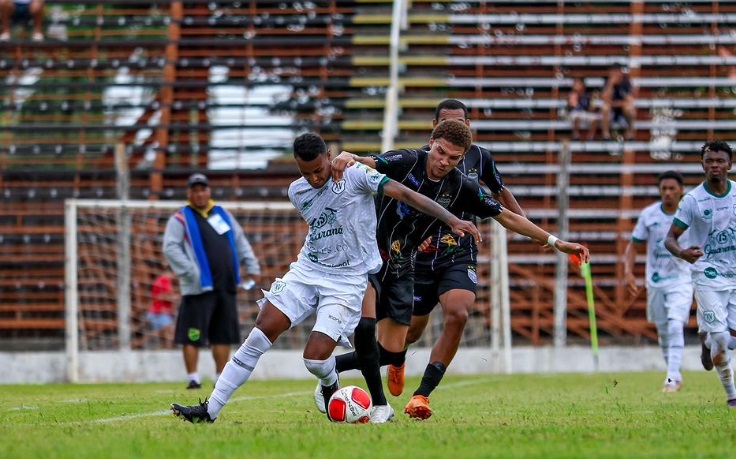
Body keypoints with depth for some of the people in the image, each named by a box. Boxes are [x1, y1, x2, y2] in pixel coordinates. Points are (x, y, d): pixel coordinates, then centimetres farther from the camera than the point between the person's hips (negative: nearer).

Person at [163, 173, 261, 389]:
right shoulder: (180, 219, 0)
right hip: (199, 288, -6)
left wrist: (252, 266, 12)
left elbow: (240, 242, 23)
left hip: (226, 286, 6)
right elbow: (170, 248, -11)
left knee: (224, 334, 9)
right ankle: (193, 378, -1)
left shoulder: (223, 215, 17)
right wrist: (191, 273, -19)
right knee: (193, 336, -7)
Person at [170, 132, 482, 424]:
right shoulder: (297, 192, 5)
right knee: (261, 333, -8)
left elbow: (406, 194, -19)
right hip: (307, 269, 5)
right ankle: (210, 410, -6)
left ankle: (331, 387, 24)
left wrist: (451, 220, -26)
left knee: (315, 358, -16)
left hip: (347, 281, -5)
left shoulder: (355, 175, -13)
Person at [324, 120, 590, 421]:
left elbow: (507, 217, 5)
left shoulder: (462, 187, -4)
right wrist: (348, 158, -58)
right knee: (365, 325, -26)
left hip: (401, 266, 5)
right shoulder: (406, 162, -16)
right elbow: (367, 164, -32)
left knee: (391, 353, -1)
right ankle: (379, 405, -11)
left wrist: (556, 242, 3)